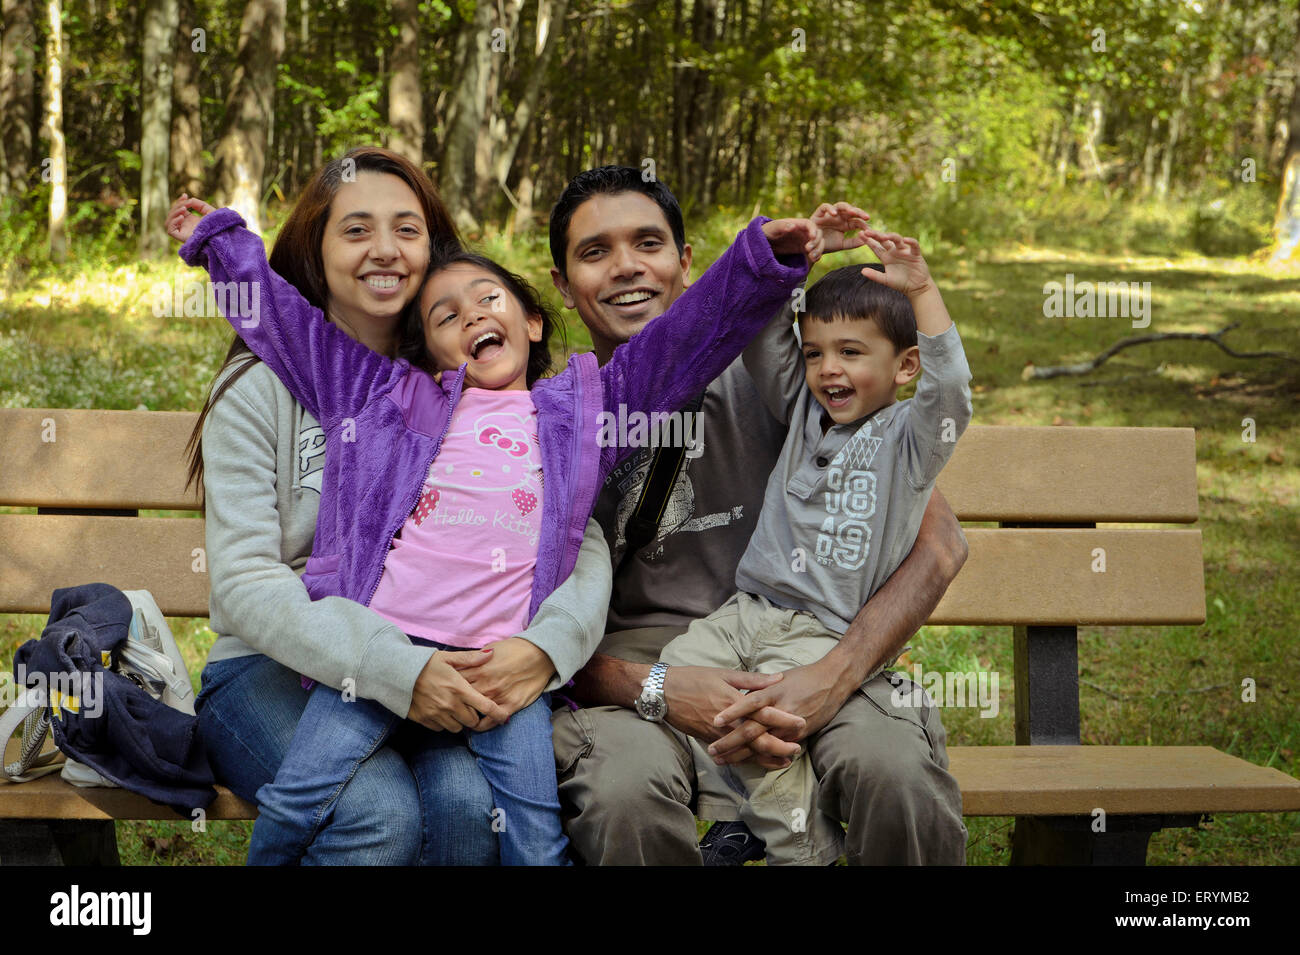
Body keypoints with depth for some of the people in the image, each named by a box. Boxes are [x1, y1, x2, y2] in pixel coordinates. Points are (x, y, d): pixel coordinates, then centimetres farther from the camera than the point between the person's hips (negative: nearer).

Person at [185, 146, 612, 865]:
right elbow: (245, 581, -12)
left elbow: (579, 539, -1)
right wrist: (396, 670, -26)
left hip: (432, 666, 2)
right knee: (379, 815, -31)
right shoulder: (262, 387, -2)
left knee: (468, 802, -29)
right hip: (273, 669, -2)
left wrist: (546, 644, -23)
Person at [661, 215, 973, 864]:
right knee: (672, 674, -16)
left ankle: (803, 849, -9)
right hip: (747, 610, 6)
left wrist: (921, 291, -30)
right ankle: (736, 814, -4)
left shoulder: (910, 436, -1)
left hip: (826, 632, -6)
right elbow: (762, 334, 8)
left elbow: (948, 383, -21)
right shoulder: (802, 410, 15)